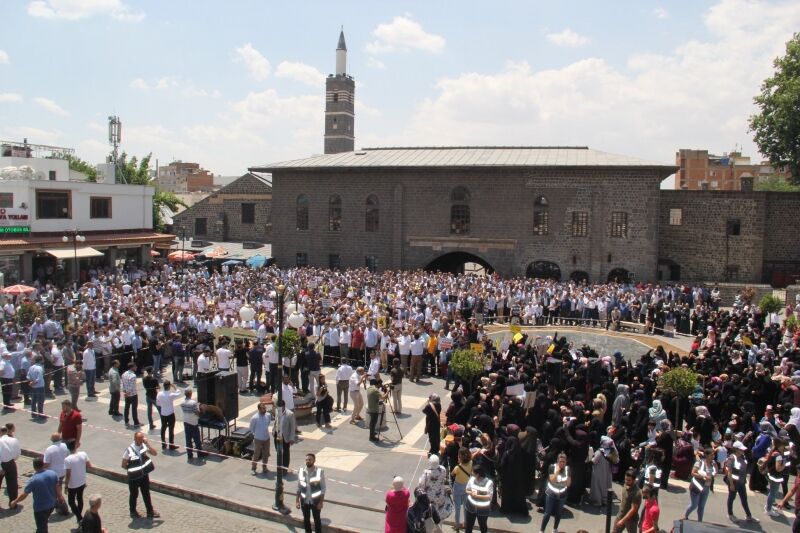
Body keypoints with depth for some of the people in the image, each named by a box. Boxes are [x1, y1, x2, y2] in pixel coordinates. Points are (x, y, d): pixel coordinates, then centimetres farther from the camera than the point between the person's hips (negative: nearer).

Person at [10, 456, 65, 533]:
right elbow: (57, 487, 3)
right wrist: (60, 496, 19)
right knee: (44, 523, 30)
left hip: (40, 508, -5)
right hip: (52, 504, 6)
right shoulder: (53, 474, -9)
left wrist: (14, 502, 2)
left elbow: (24, 495, -15)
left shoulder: (33, 480, -24)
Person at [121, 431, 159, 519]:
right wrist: (132, 469, -9)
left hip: (144, 475, 4)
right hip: (133, 476, -3)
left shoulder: (144, 446, -8)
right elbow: (123, 465, -11)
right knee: (134, 494, 15)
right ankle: (133, 511, 36)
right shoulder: (129, 450, -19)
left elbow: (155, 453, -14)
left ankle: (150, 511, 28)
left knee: (146, 493, 15)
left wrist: (147, 444, -22)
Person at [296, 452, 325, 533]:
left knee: (317, 519, 12)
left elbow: (323, 488, -11)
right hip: (304, 500, 3)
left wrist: (321, 502, -12)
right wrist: (297, 501, 2)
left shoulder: (320, 472, -17)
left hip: (315, 501, -3)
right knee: (306, 519, 18)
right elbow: (299, 488, 2)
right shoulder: (301, 471, -7)